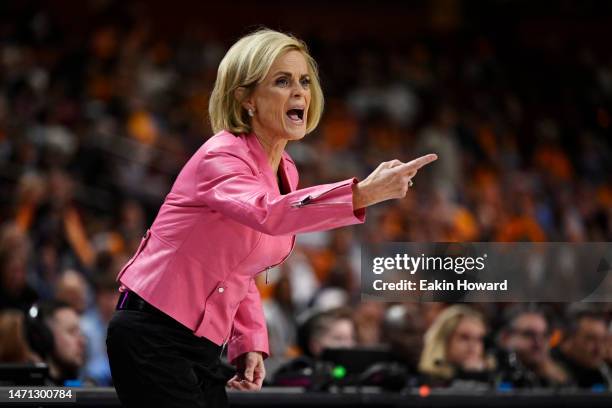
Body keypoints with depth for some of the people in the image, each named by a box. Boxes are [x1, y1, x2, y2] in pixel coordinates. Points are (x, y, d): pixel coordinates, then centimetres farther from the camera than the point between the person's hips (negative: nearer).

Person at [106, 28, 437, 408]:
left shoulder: (286, 172, 9)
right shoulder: (222, 156, -17)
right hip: (152, 336, -8)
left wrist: (250, 343, 5)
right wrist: (362, 193, -51)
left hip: (202, 347, 8)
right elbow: (268, 214, -40)